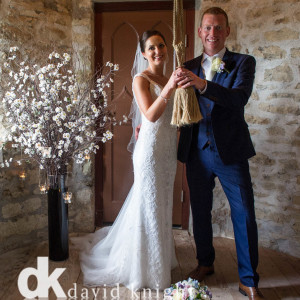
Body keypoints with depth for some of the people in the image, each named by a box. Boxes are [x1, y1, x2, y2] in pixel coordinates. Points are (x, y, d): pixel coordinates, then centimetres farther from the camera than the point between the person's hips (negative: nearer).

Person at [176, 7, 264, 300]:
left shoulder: (243, 62, -1)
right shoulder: (188, 67, 8)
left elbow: (240, 97, -20)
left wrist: (202, 84, -34)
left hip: (230, 152, -2)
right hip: (197, 152, 3)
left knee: (244, 216, 3)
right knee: (200, 212, 15)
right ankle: (205, 263, 38)